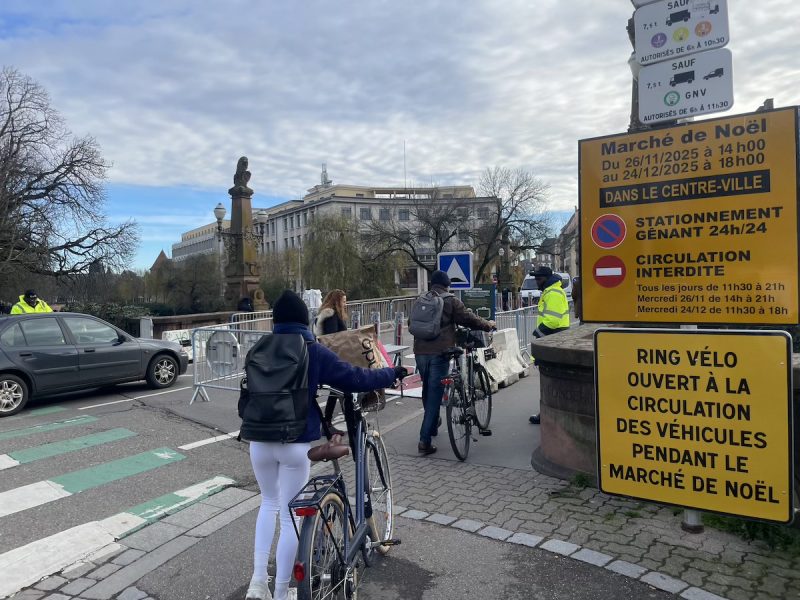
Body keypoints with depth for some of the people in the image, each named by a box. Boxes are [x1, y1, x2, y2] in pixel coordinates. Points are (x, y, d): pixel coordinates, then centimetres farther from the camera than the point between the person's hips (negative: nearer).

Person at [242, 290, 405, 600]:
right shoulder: (315, 352, -8)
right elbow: (355, 379, -6)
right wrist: (393, 373, 7)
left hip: (259, 439, 4)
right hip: (295, 443, -4)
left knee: (269, 503, 25)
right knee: (290, 516, 8)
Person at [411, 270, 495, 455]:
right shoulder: (451, 302, -3)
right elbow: (469, 319, -1)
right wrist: (488, 325, 17)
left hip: (420, 351, 5)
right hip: (439, 352, -5)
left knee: (427, 390, 23)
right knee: (435, 393, -3)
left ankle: (432, 425, 40)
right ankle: (425, 440, -7)